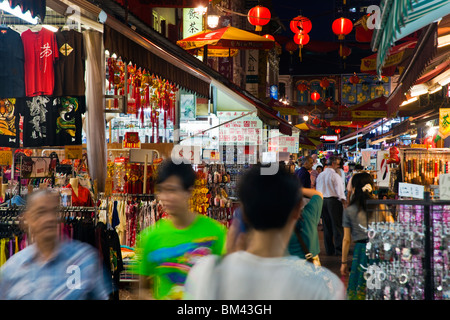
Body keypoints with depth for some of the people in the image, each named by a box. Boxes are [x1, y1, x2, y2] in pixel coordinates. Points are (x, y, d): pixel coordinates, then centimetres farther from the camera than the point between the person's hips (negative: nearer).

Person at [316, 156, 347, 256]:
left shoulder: (320, 175, 9)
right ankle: (339, 249, -3)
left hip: (322, 200, 7)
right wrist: (344, 201, -7)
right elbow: (340, 190, -13)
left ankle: (329, 250, 15)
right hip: (333, 200, -7)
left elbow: (317, 190, 13)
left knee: (326, 226, 11)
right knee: (337, 225, -2)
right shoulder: (335, 175, -11)